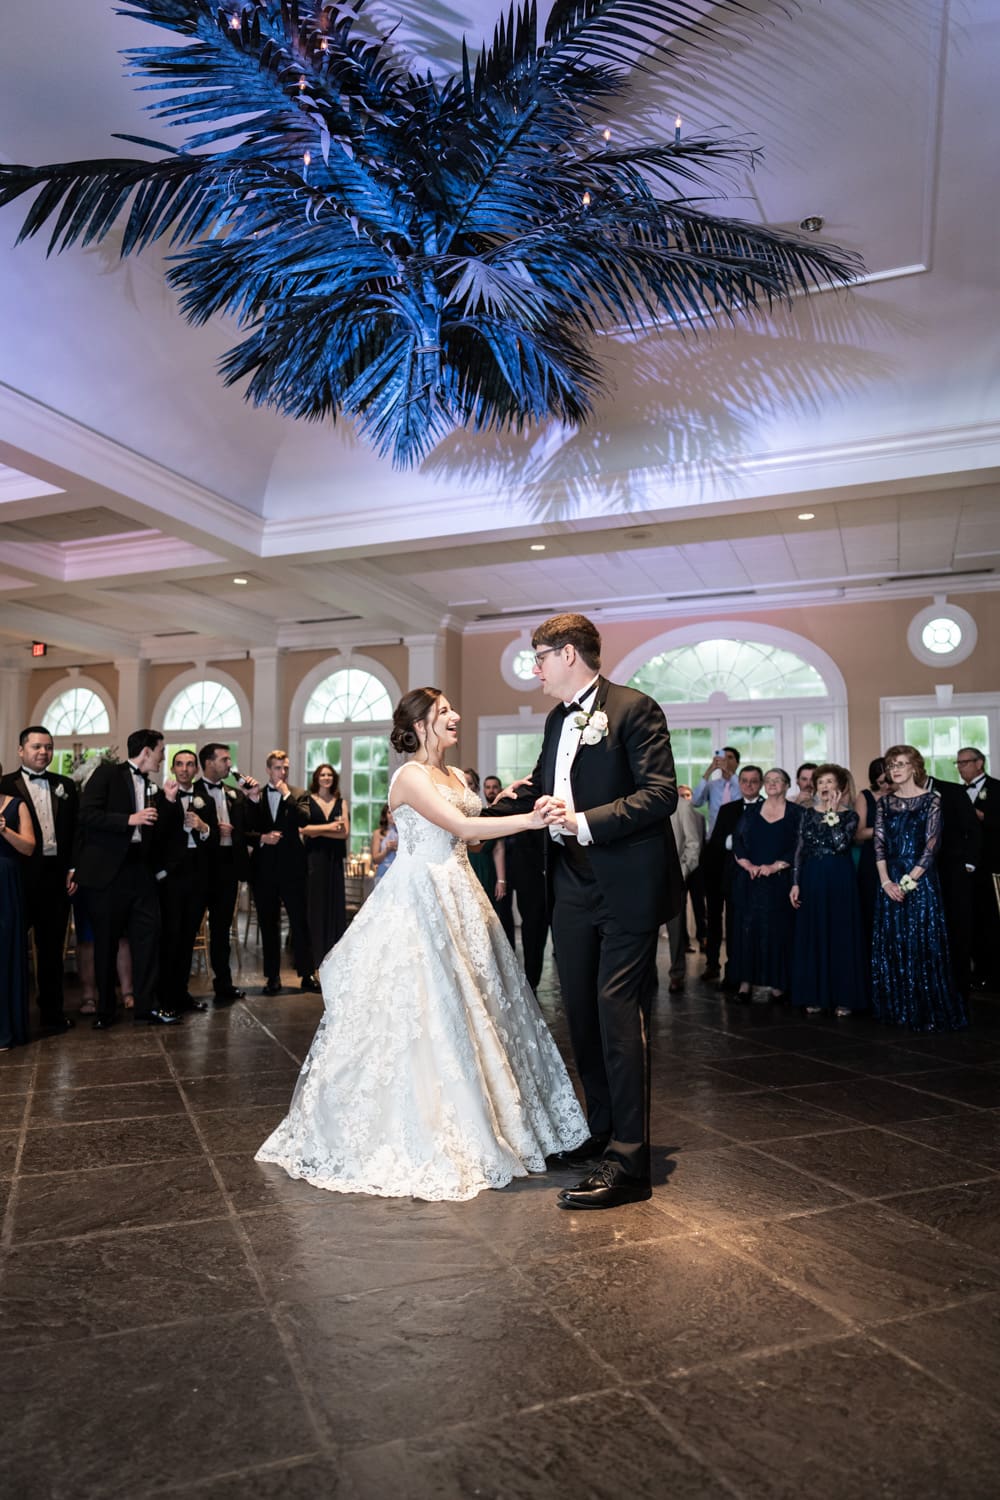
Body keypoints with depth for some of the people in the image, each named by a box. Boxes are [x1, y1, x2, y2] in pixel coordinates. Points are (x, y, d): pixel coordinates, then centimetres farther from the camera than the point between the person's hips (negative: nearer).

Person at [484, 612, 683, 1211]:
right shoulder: (558, 719, 15)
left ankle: (629, 1162, 4)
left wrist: (585, 822, -26)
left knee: (619, 1016, -6)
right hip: (574, 887, 8)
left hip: (626, 890, -8)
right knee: (582, 1014, 15)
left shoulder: (634, 708, -10)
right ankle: (602, 1131, 32)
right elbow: (537, 788, 26)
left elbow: (661, 795, -19)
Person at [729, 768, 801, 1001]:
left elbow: (799, 846, -5)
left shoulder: (796, 813, 3)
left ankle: (777, 982, 7)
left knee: (777, 929, -1)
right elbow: (737, 841, 5)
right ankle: (745, 980, 4)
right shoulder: (751, 811, 11)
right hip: (749, 879, 2)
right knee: (747, 927, 0)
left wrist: (774, 867, -15)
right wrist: (748, 865, -11)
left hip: (780, 880, -2)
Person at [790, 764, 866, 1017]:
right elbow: (800, 850, 6)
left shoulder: (849, 815, 0)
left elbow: (841, 844, -18)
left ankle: (843, 998, 8)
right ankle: (815, 996, 14)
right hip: (811, 879, 3)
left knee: (841, 936, 0)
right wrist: (795, 883, -1)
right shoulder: (808, 814, 8)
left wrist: (832, 813, -13)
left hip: (839, 880, -3)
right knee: (812, 936, 5)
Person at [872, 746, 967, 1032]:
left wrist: (908, 881, -13)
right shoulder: (885, 802, 9)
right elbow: (879, 844, 4)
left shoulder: (931, 800, -3)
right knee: (891, 944, 6)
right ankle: (898, 1008, 16)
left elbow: (931, 846, -8)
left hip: (920, 880, -4)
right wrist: (886, 881, -8)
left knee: (923, 943, -3)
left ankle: (929, 1012, 6)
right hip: (890, 882, 4)